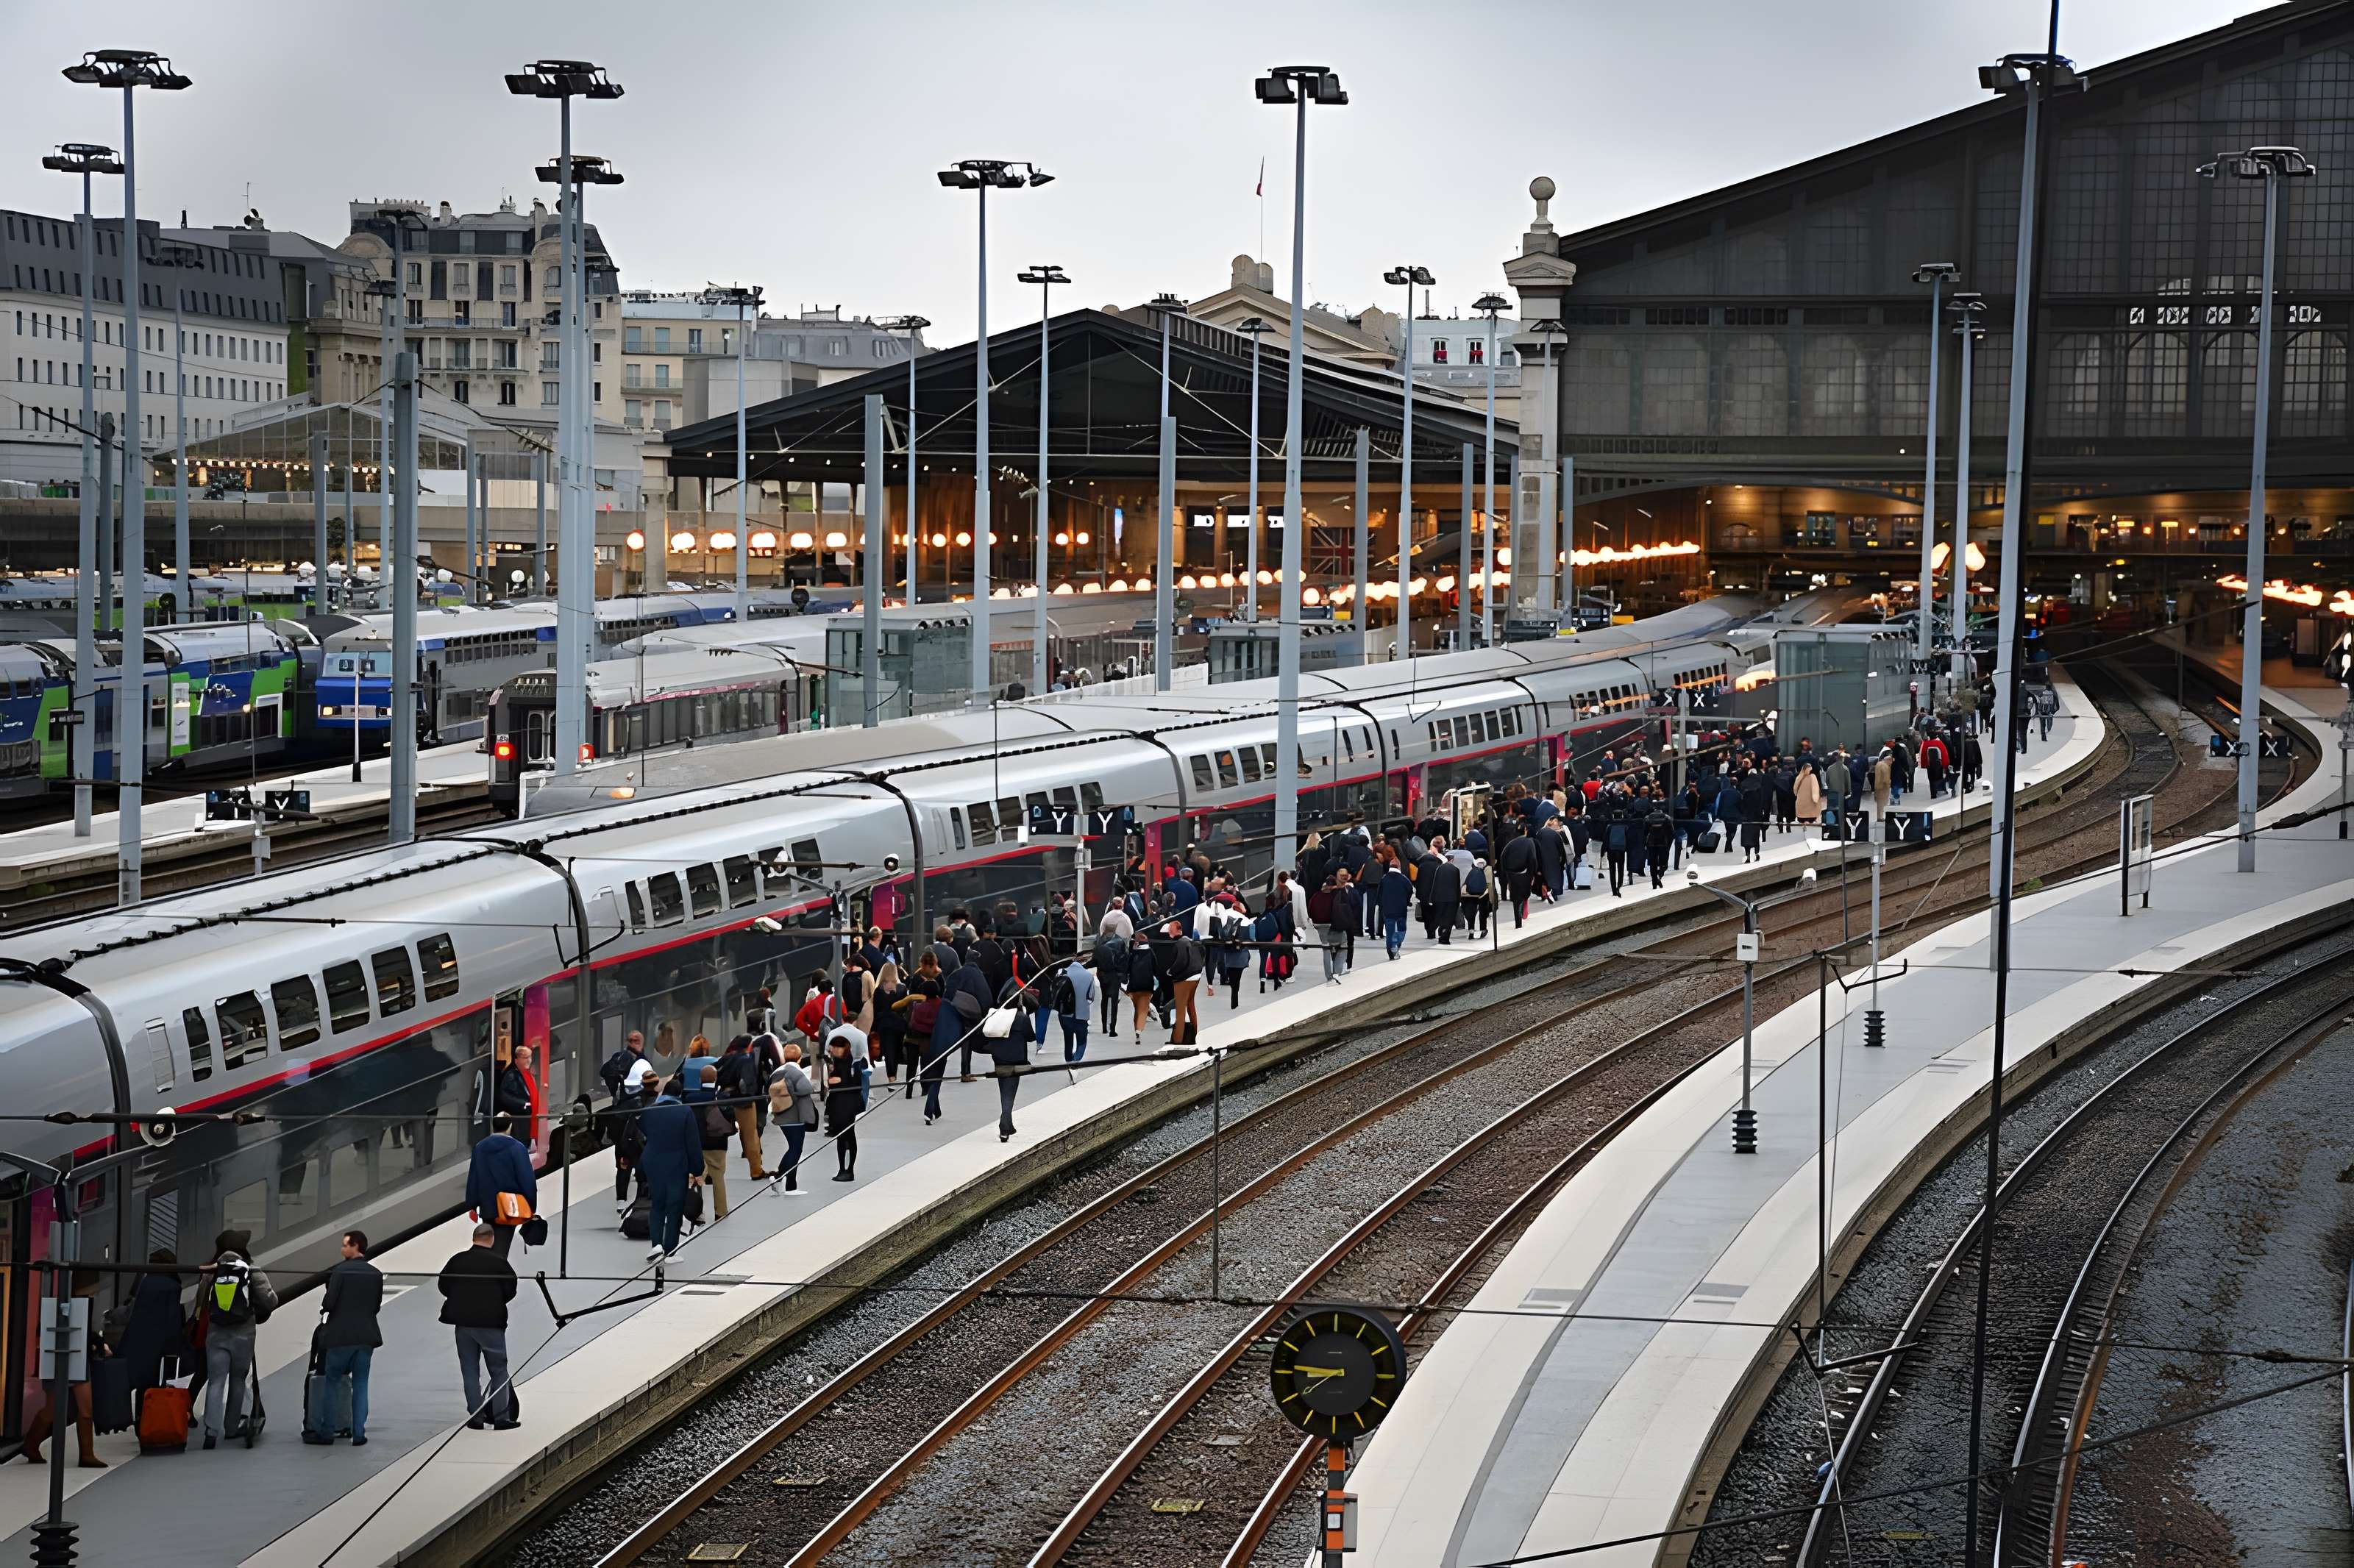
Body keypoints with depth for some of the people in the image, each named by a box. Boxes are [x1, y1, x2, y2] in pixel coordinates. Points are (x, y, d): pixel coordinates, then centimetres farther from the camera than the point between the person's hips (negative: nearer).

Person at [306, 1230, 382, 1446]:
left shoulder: (341, 1271, -12)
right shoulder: (375, 1275, 5)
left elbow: (329, 1302, -14)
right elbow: (377, 1306, 9)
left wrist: (324, 1311, 7)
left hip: (341, 1335, -4)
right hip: (366, 1336, 5)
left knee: (331, 1382, 7)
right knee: (360, 1385, 10)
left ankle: (326, 1432, 8)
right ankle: (359, 1434, 7)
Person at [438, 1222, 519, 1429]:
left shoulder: (457, 1261, 1)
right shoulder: (499, 1263, -7)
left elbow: (444, 1286, 5)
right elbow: (510, 1290, -5)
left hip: (463, 1322, 3)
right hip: (491, 1322, -3)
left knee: (470, 1371, 11)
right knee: (499, 1370, 5)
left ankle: (475, 1417, 9)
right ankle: (501, 1417, 2)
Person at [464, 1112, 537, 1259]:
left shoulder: (479, 1148, 4)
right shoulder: (517, 1148, -9)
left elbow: (472, 1180, 6)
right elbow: (527, 1180, -9)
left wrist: (472, 1206, 13)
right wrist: (532, 1207, 0)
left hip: (487, 1208, 4)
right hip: (509, 1210, -4)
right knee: (500, 1252, -5)